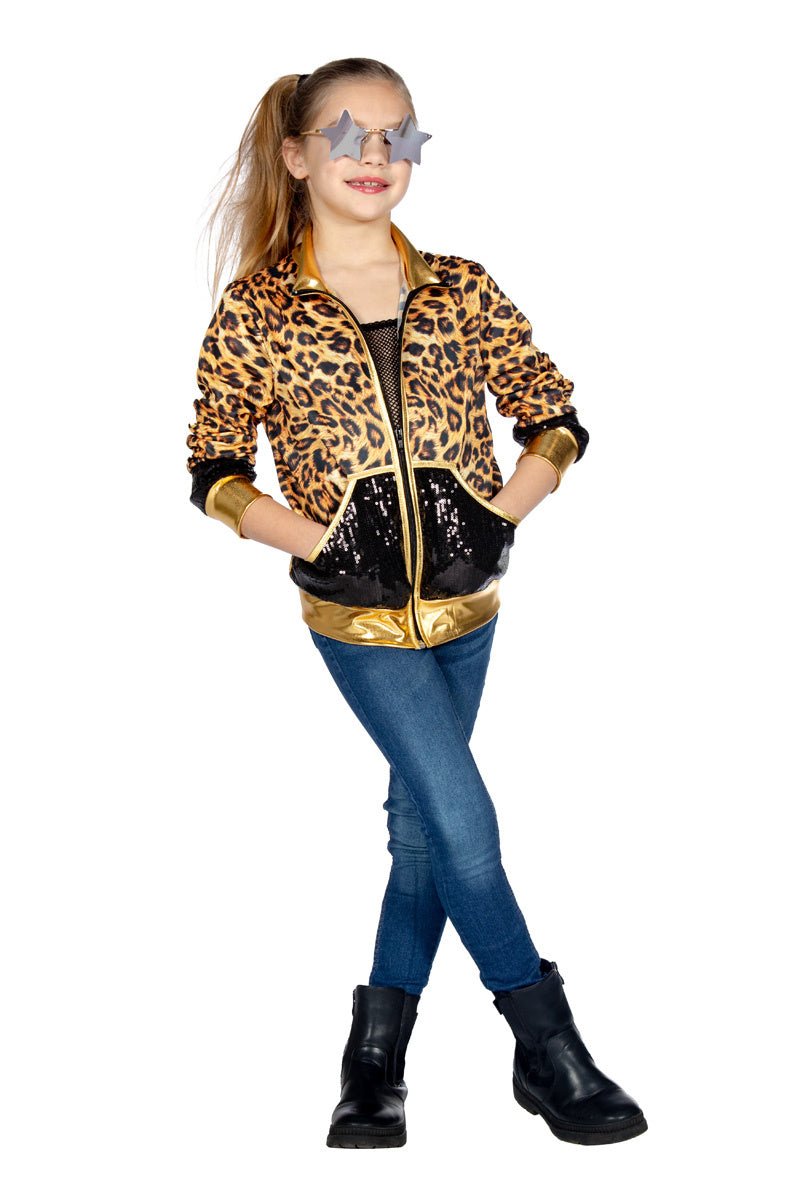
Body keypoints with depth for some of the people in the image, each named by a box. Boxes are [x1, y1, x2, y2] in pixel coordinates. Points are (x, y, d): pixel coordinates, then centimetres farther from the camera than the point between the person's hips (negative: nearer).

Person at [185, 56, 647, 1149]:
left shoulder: (461, 289, 2)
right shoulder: (255, 309, -4)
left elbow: (556, 416, 8)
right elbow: (214, 471, 0)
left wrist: (506, 511, -7)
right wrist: (315, 541, -12)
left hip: (468, 605, 4)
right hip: (359, 615, -4)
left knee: (424, 825, 11)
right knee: (464, 823, -8)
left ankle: (377, 1057, 27)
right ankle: (549, 1052, 9)